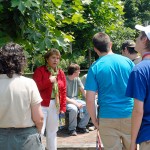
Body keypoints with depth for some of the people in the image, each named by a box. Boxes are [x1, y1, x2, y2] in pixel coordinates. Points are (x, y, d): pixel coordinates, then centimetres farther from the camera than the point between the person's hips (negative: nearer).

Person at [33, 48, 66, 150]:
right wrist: (49, 81, -19)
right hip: (42, 105, -5)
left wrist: (63, 107, 4)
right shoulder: (40, 70, -5)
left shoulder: (61, 73, 10)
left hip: (55, 106, 5)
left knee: (52, 131, 15)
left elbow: (63, 91, 9)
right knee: (39, 131, -9)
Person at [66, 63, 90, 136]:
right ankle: (72, 129, -14)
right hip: (67, 101, -6)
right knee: (74, 109, -37)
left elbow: (83, 91, 7)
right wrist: (75, 103, -24)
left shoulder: (77, 79, 3)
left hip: (76, 100, 7)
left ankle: (81, 126, 2)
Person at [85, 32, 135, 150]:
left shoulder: (95, 67, -6)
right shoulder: (127, 61, 1)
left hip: (108, 118, -2)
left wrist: (94, 120, 2)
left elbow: (90, 99, -10)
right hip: (130, 116, 2)